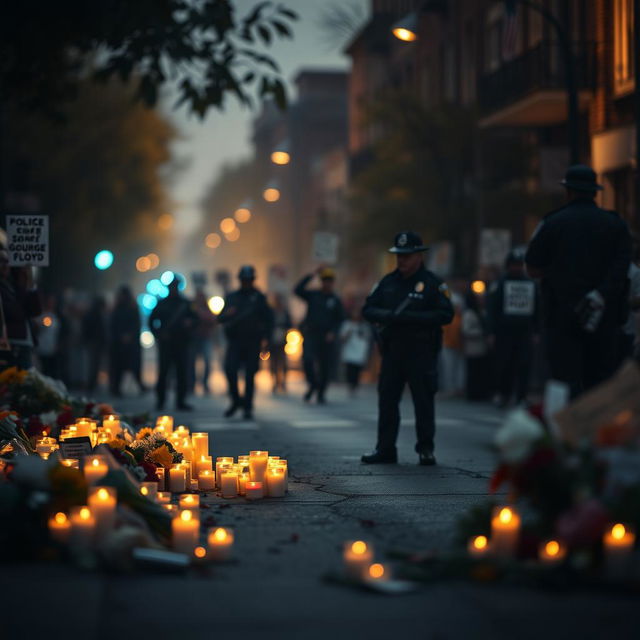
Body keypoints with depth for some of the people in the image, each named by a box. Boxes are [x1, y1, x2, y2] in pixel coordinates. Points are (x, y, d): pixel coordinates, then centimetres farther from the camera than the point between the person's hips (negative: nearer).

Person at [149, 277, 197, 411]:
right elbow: (152, 321, 10)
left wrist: (190, 322, -8)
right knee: (163, 372, -3)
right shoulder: (162, 304, 7)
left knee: (182, 373, -2)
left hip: (181, 343, 1)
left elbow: (195, 318, 14)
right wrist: (159, 335, -2)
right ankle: (160, 401, 6)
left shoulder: (185, 304, 11)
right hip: (166, 343, -1)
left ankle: (181, 401, 3)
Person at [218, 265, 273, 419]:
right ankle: (236, 400, 1)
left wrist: (265, 338, -7)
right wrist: (227, 314, -10)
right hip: (235, 340, 1)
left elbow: (268, 319, 5)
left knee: (250, 375, -1)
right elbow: (221, 319, 14)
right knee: (229, 368, -17)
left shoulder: (258, 297, 7)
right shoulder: (232, 297, 14)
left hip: (253, 343, -1)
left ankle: (248, 408, 8)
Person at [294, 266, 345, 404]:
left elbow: (340, 320, 9)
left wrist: (333, 333, -8)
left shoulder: (336, 301, 8)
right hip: (311, 335, -1)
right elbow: (298, 290, -8)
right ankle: (312, 385, 1)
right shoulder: (312, 295, 7)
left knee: (325, 366, 2)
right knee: (307, 359, -21)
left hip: (327, 337, 1)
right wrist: (311, 276, -10)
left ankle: (321, 393, 16)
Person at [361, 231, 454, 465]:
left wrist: (411, 317, -18)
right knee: (387, 399, 5)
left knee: (423, 401, -2)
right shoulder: (388, 282, 13)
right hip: (392, 351, 5)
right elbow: (368, 309, 12)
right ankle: (385, 449, 12)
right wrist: (389, 316, -10)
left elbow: (446, 314, -10)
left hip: (421, 352, -5)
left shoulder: (432, 283, -2)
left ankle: (426, 449, 6)